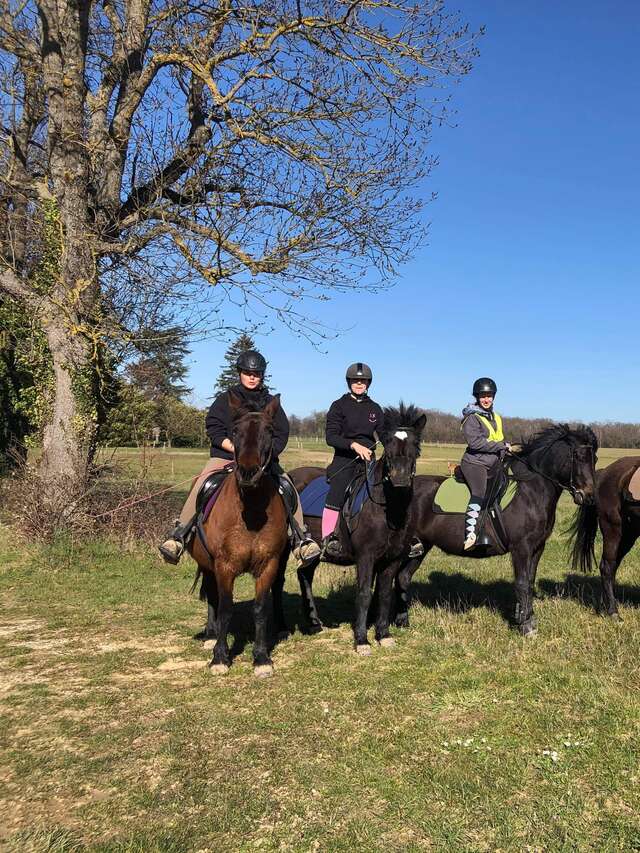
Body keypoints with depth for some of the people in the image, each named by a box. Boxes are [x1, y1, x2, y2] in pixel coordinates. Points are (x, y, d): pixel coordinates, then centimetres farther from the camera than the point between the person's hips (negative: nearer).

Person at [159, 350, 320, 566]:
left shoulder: (271, 402, 14)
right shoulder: (225, 399, 9)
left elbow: (281, 434, 9)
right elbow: (214, 429, 0)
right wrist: (236, 448, -14)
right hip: (225, 456, -1)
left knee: (289, 487, -19)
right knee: (201, 485, -27)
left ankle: (300, 538, -10)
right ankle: (178, 536, -22)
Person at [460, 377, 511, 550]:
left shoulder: (496, 418, 20)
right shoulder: (472, 417, -5)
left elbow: (501, 441, 27)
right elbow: (475, 442, -17)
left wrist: (506, 452, 8)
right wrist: (501, 446, -15)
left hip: (493, 465, 8)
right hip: (474, 463, -8)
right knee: (479, 493, -25)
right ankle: (470, 533, -32)